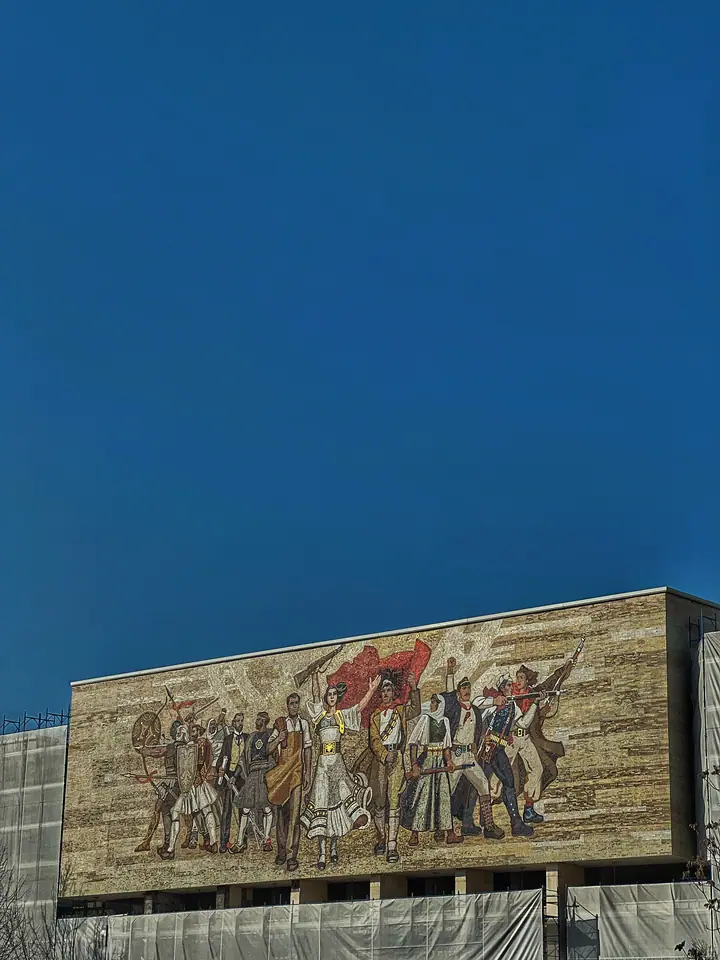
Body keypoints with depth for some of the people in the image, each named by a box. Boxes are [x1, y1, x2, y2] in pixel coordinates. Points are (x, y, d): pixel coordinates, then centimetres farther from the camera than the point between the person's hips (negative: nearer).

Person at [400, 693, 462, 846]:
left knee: (444, 795, 6)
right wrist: (414, 764, -17)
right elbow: (413, 742, -9)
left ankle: (449, 833, 10)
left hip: (440, 761, 5)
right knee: (421, 795, -6)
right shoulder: (425, 718, -4)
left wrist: (449, 760, 2)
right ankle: (414, 834, -2)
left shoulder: (445, 721, 11)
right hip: (425, 760, -5)